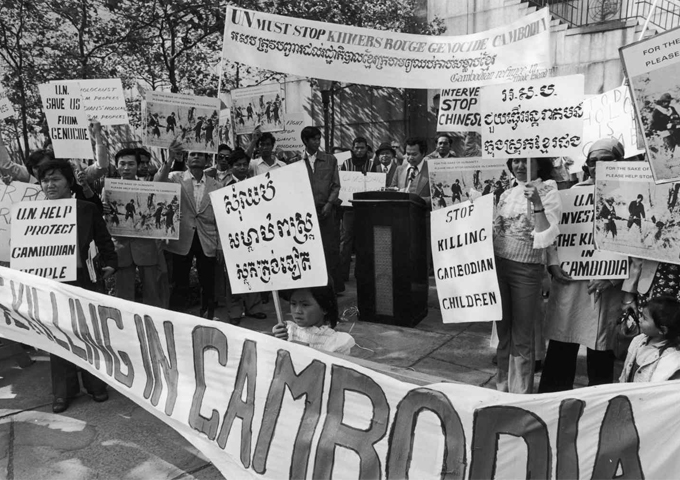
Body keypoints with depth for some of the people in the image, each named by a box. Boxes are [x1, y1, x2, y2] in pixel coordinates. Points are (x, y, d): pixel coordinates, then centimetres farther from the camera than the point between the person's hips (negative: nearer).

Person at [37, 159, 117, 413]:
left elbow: (103, 239, 6)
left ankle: (95, 384, 24)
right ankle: (63, 391, 20)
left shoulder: (87, 209, 1)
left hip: (82, 278, -1)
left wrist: (110, 263, -4)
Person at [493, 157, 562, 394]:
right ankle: (502, 387, 31)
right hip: (499, 266, 5)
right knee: (503, 332, 15)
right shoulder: (507, 194, 9)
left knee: (521, 338, 7)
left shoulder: (548, 191, -5)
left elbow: (546, 236, -15)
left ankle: (520, 393, 23)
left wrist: (537, 203, -25)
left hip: (527, 270, -4)